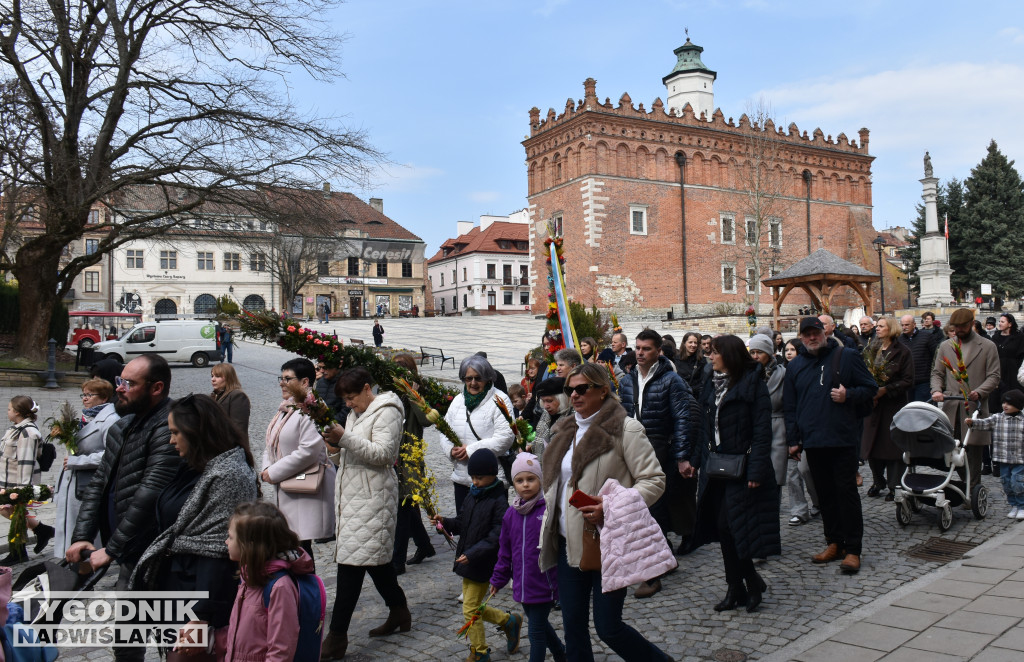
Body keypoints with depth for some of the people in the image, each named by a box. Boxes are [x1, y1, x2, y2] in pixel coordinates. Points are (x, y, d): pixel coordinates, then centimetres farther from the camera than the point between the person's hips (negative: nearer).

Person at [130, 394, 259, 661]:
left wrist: (203, 616, -23)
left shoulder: (228, 476, -19)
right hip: (174, 586, 9)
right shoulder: (196, 468, 11)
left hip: (198, 592, -9)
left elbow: (217, 551, -23)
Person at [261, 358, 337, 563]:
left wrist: (274, 473, -15)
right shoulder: (285, 408, 15)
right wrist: (266, 469, 2)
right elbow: (272, 444, 21)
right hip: (283, 492, 9)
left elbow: (308, 451, -23)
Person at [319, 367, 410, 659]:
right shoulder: (356, 413, 20)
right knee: (376, 558, 14)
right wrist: (335, 446, 0)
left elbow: (382, 453, -19)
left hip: (372, 497, -9)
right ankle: (399, 612, 28)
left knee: (351, 563, -10)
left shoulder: (387, 411, -8)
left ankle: (337, 636, -6)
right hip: (353, 495, 9)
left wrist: (344, 438, -24)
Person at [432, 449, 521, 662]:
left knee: (470, 609, 1)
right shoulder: (472, 496, 7)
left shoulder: (499, 501, -17)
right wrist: (445, 522, -4)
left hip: (482, 565, -8)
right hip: (467, 561, 8)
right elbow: (462, 523, 15)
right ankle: (510, 621, 37)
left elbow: (496, 537, -22)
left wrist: (472, 553, -29)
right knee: (475, 608, 16)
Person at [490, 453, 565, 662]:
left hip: (544, 584, -6)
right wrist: (498, 579, 16)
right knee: (540, 624, 23)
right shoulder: (511, 514, 4)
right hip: (522, 585, 6)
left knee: (536, 631, 2)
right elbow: (505, 550, 12)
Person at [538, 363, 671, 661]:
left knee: (608, 627, 1)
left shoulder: (625, 429, -9)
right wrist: (549, 527, 13)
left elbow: (655, 480, -12)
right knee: (573, 625, 11)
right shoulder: (566, 430, 12)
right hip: (569, 543, 7)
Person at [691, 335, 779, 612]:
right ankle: (736, 589, 20)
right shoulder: (713, 386, 12)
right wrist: (697, 460, 12)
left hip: (741, 468, -7)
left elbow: (762, 430, -15)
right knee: (722, 528, 8)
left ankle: (752, 582, 13)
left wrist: (757, 469, -20)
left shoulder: (752, 384, -10)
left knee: (729, 526, -9)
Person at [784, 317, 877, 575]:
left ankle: (852, 550, 4)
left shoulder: (847, 356, 1)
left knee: (846, 491, -3)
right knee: (825, 493, 11)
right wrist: (793, 440, 8)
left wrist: (849, 395, -16)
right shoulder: (795, 366, 11)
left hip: (843, 438, -4)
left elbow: (871, 388, 4)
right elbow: (789, 406, 13)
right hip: (813, 440, 4)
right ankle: (834, 543, 22)